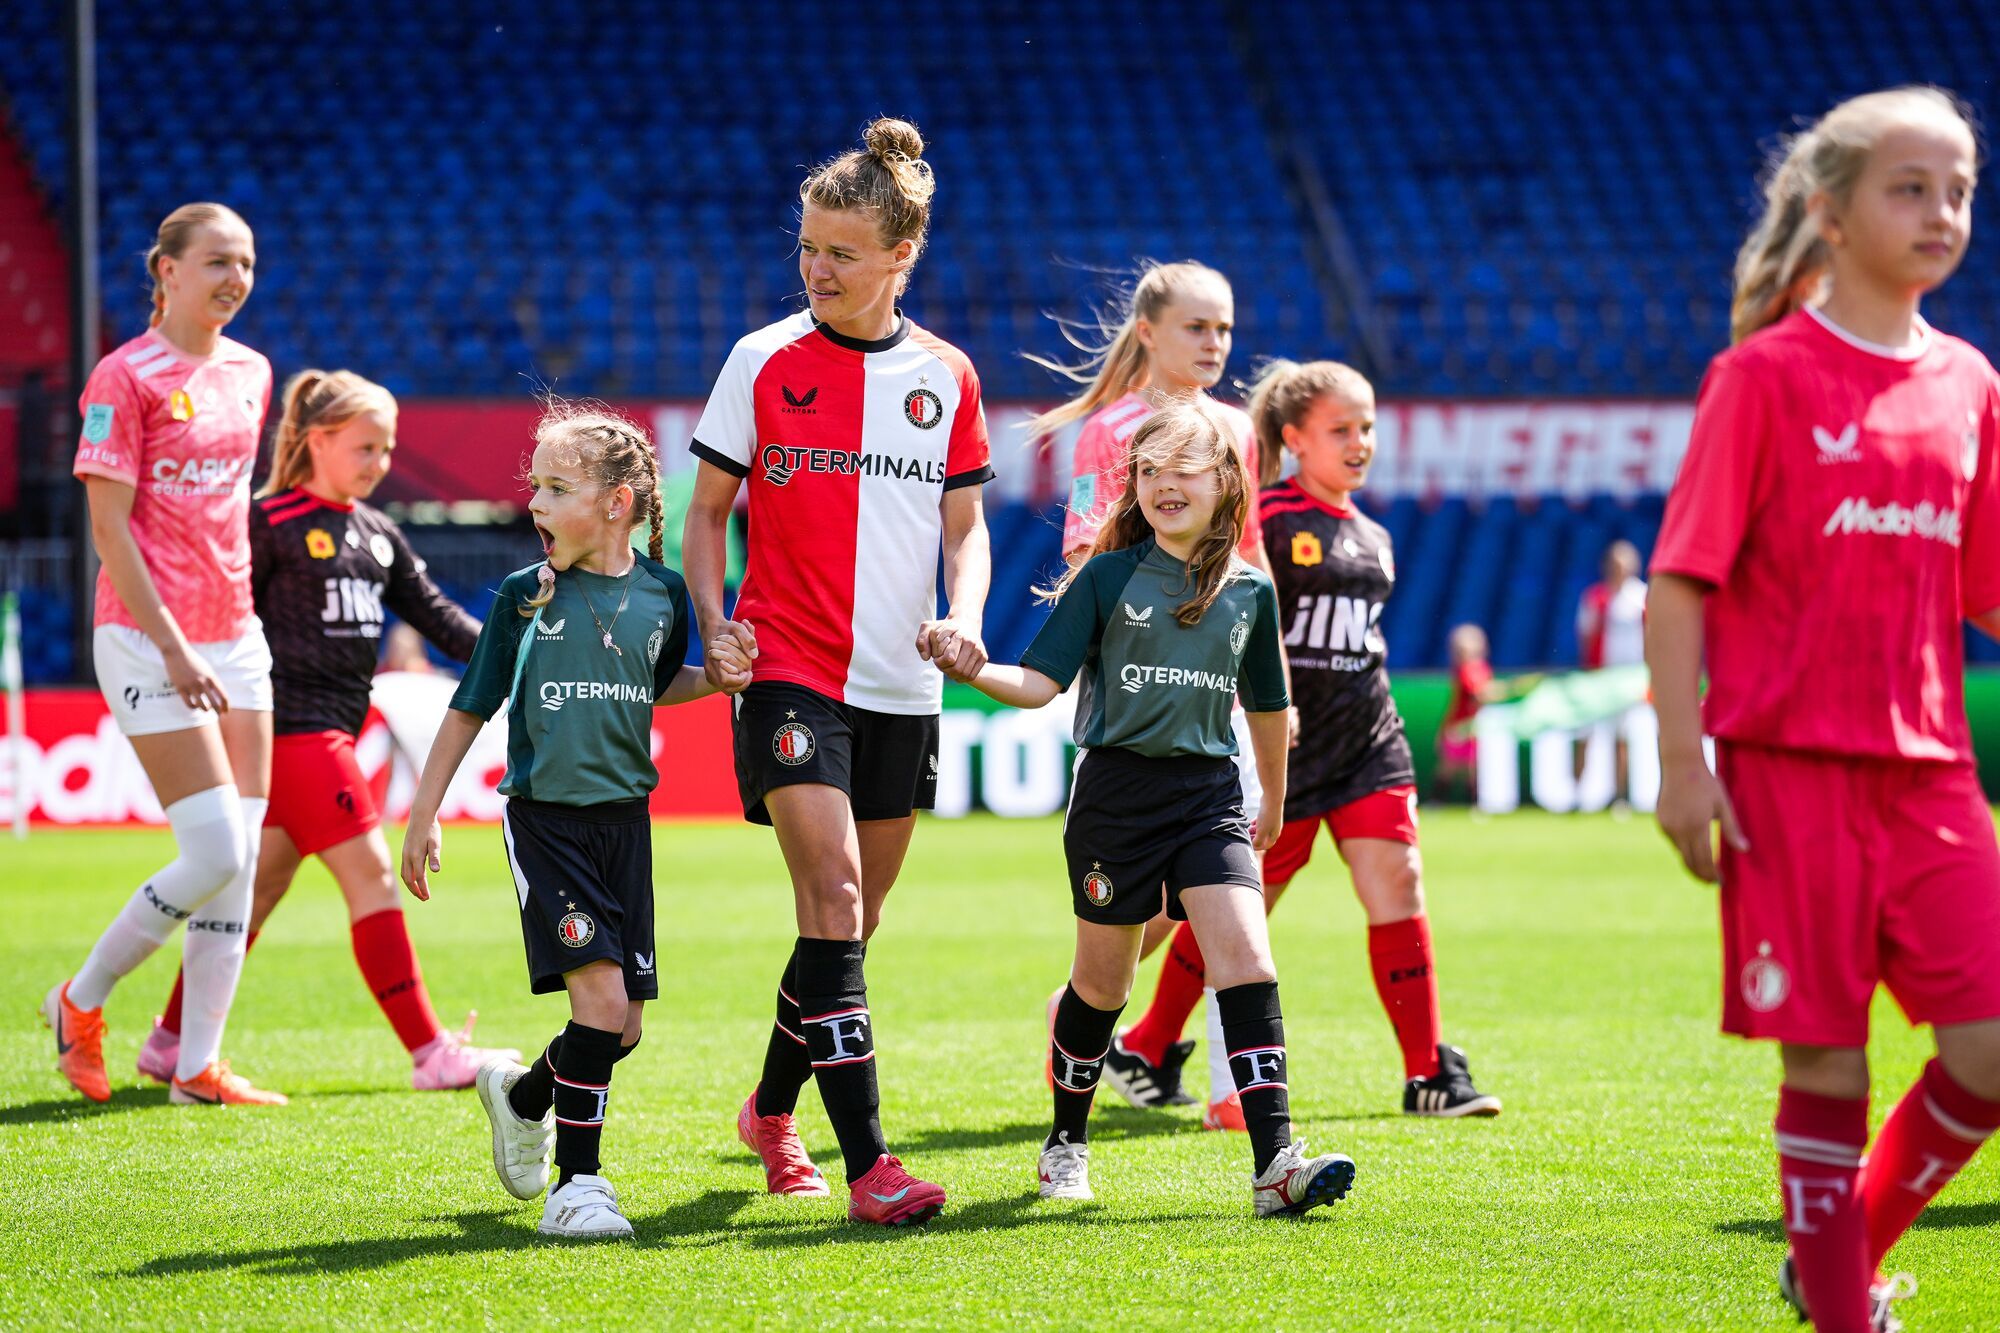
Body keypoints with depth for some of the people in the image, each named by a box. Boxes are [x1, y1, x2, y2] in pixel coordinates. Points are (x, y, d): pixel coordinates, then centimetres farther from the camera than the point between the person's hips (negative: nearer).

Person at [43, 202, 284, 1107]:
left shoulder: (250, 372, 11)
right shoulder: (126, 378, -10)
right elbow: (109, 527, -12)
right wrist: (173, 648, -17)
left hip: (232, 637, 7)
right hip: (149, 640, -7)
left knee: (239, 861, 2)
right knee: (215, 854, -12)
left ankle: (197, 1066, 8)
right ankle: (80, 1003, 8)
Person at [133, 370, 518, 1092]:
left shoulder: (377, 533, 15)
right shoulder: (270, 522, -8)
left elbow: (435, 613, 16)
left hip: (331, 731, 8)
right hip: (294, 727, -8)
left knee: (261, 887, 10)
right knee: (371, 877, -9)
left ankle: (170, 1044, 19)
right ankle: (431, 1053, -8)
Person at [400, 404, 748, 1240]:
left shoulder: (662, 594, 4)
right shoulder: (524, 598, -3)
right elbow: (470, 708, 6)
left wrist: (713, 677, 3)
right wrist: (423, 816, 5)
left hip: (625, 819, 4)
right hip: (546, 819, -3)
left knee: (623, 1028, 5)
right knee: (600, 997, -17)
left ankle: (523, 1095, 35)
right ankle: (577, 1182, -8)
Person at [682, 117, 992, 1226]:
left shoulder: (946, 377, 6)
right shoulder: (763, 362, -1)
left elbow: (964, 523, 12)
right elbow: (707, 510, 6)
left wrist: (963, 617, -7)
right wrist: (715, 625, -9)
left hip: (901, 685, 4)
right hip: (789, 669, -4)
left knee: (851, 921, 12)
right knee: (834, 897, -17)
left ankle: (772, 1108, 35)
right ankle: (866, 1162, -21)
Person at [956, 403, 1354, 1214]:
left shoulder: (1249, 590, 7)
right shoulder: (1107, 578, -1)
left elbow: (1267, 706, 20)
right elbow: (1040, 682, -7)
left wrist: (1274, 804, 29)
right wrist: (974, 671, -26)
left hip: (1210, 793, 1)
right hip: (1117, 790, -1)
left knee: (1245, 961, -15)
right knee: (1102, 981, 9)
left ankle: (1275, 1162, -20)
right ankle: (1067, 1143, 31)